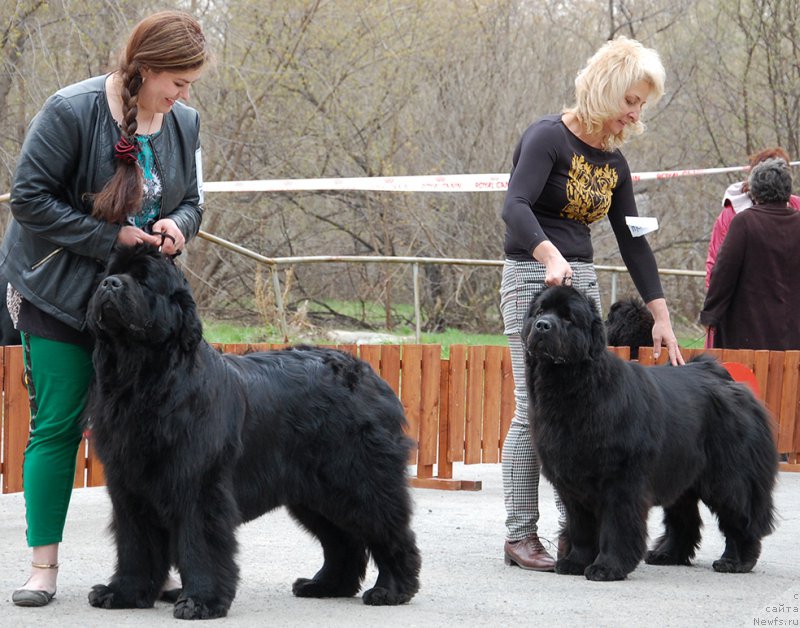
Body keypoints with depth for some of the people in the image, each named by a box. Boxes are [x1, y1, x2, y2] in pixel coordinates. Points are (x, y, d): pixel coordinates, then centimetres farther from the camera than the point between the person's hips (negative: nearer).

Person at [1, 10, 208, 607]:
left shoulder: (185, 122, 0)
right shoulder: (71, 111, -18)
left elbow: (191, 200, 12)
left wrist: (176, 226, -12)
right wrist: (111, 238, -20)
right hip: (56, 291, -4)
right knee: (56, 425, -4)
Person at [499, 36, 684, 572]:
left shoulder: (613, 163, 11)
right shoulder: (548, 137, -11)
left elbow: (633, 242, 13)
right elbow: (515, 206, -25)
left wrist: (662, 317, 9)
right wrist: (551, 256, -41)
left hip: (583, 282, 7)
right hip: (533, 279, -7)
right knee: (535, 409, -9)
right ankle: (520, 536, -5)